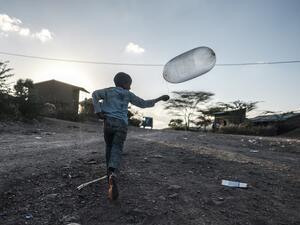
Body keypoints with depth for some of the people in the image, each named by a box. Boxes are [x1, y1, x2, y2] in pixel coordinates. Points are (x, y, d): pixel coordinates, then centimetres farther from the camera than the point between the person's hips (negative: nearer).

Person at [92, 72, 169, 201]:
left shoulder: (109, 91, 14)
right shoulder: (128, 94, 11)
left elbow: (95, 94, -2)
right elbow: (143, 104, 13)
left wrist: (98, 111, -4)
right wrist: (159, 99, 22)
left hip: (108, 123, 2)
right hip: (121, 125, -2)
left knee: (109, 148, 21)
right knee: (117, 151, -9)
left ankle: (110, 174, 28)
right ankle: (112, 174, -36)